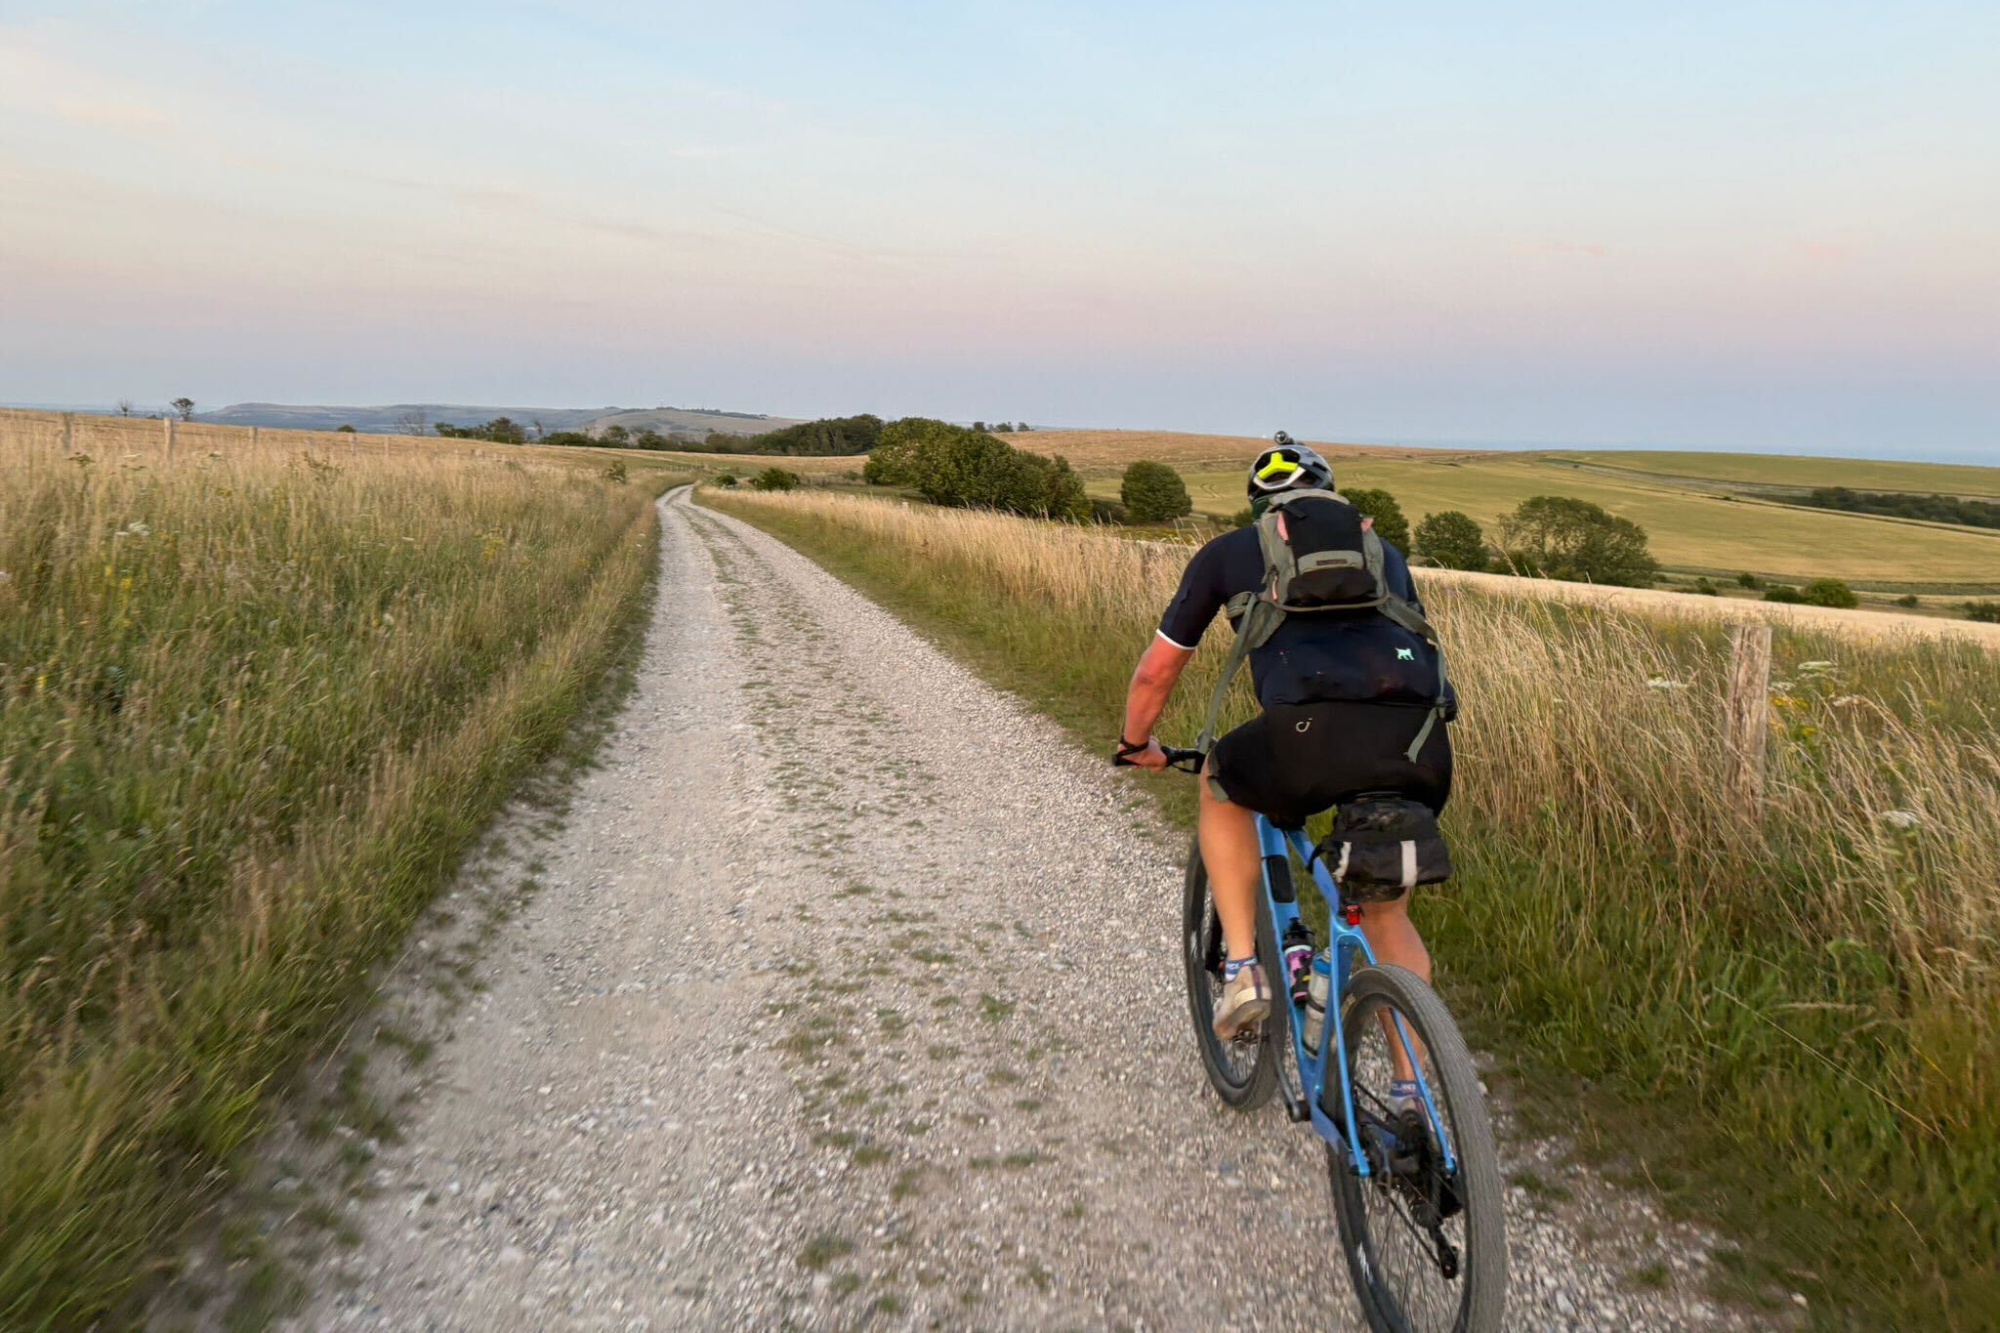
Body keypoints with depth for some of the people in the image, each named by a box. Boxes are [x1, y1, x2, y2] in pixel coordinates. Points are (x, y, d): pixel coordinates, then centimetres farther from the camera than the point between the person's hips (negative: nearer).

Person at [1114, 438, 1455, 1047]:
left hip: (1315, 729, -3)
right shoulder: (1383, 551, 34)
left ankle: (1243, 971, 22)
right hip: (1422, 741, 4)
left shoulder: (1227, 551, 25)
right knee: (1388, 916, 26)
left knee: (1221, 787, 30)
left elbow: (1157, 670, 29)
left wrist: (1137, 744, 48)